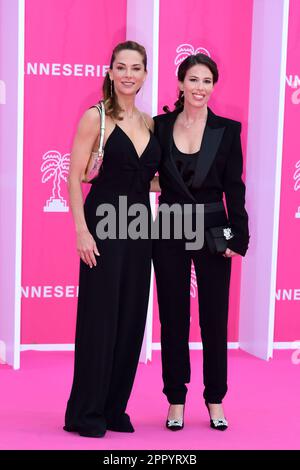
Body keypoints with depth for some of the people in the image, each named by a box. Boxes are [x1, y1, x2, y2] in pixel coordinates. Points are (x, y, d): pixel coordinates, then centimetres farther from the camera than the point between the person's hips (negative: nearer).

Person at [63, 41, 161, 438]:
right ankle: (86, 413, 7)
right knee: (100, 315, -3)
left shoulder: (148, 122, 12)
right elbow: (75, 177, -10)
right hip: (104, 224, -6)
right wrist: (81, 230, -17)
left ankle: (114, 407, 20)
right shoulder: (96, 117, -6)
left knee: (131, 317, 8)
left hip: (139, 225, 6)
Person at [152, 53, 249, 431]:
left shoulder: (227, 130, -1)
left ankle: (215, 400, 18)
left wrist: (238, 236, -7)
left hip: (212, 230, -1)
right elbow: (149, 176, 7)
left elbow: (234, 187, -2)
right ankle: (176, 399, 17)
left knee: (214, 317, 5)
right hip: (170, 231, 1)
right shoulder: (161, 126, 2)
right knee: (173, 316, 6)